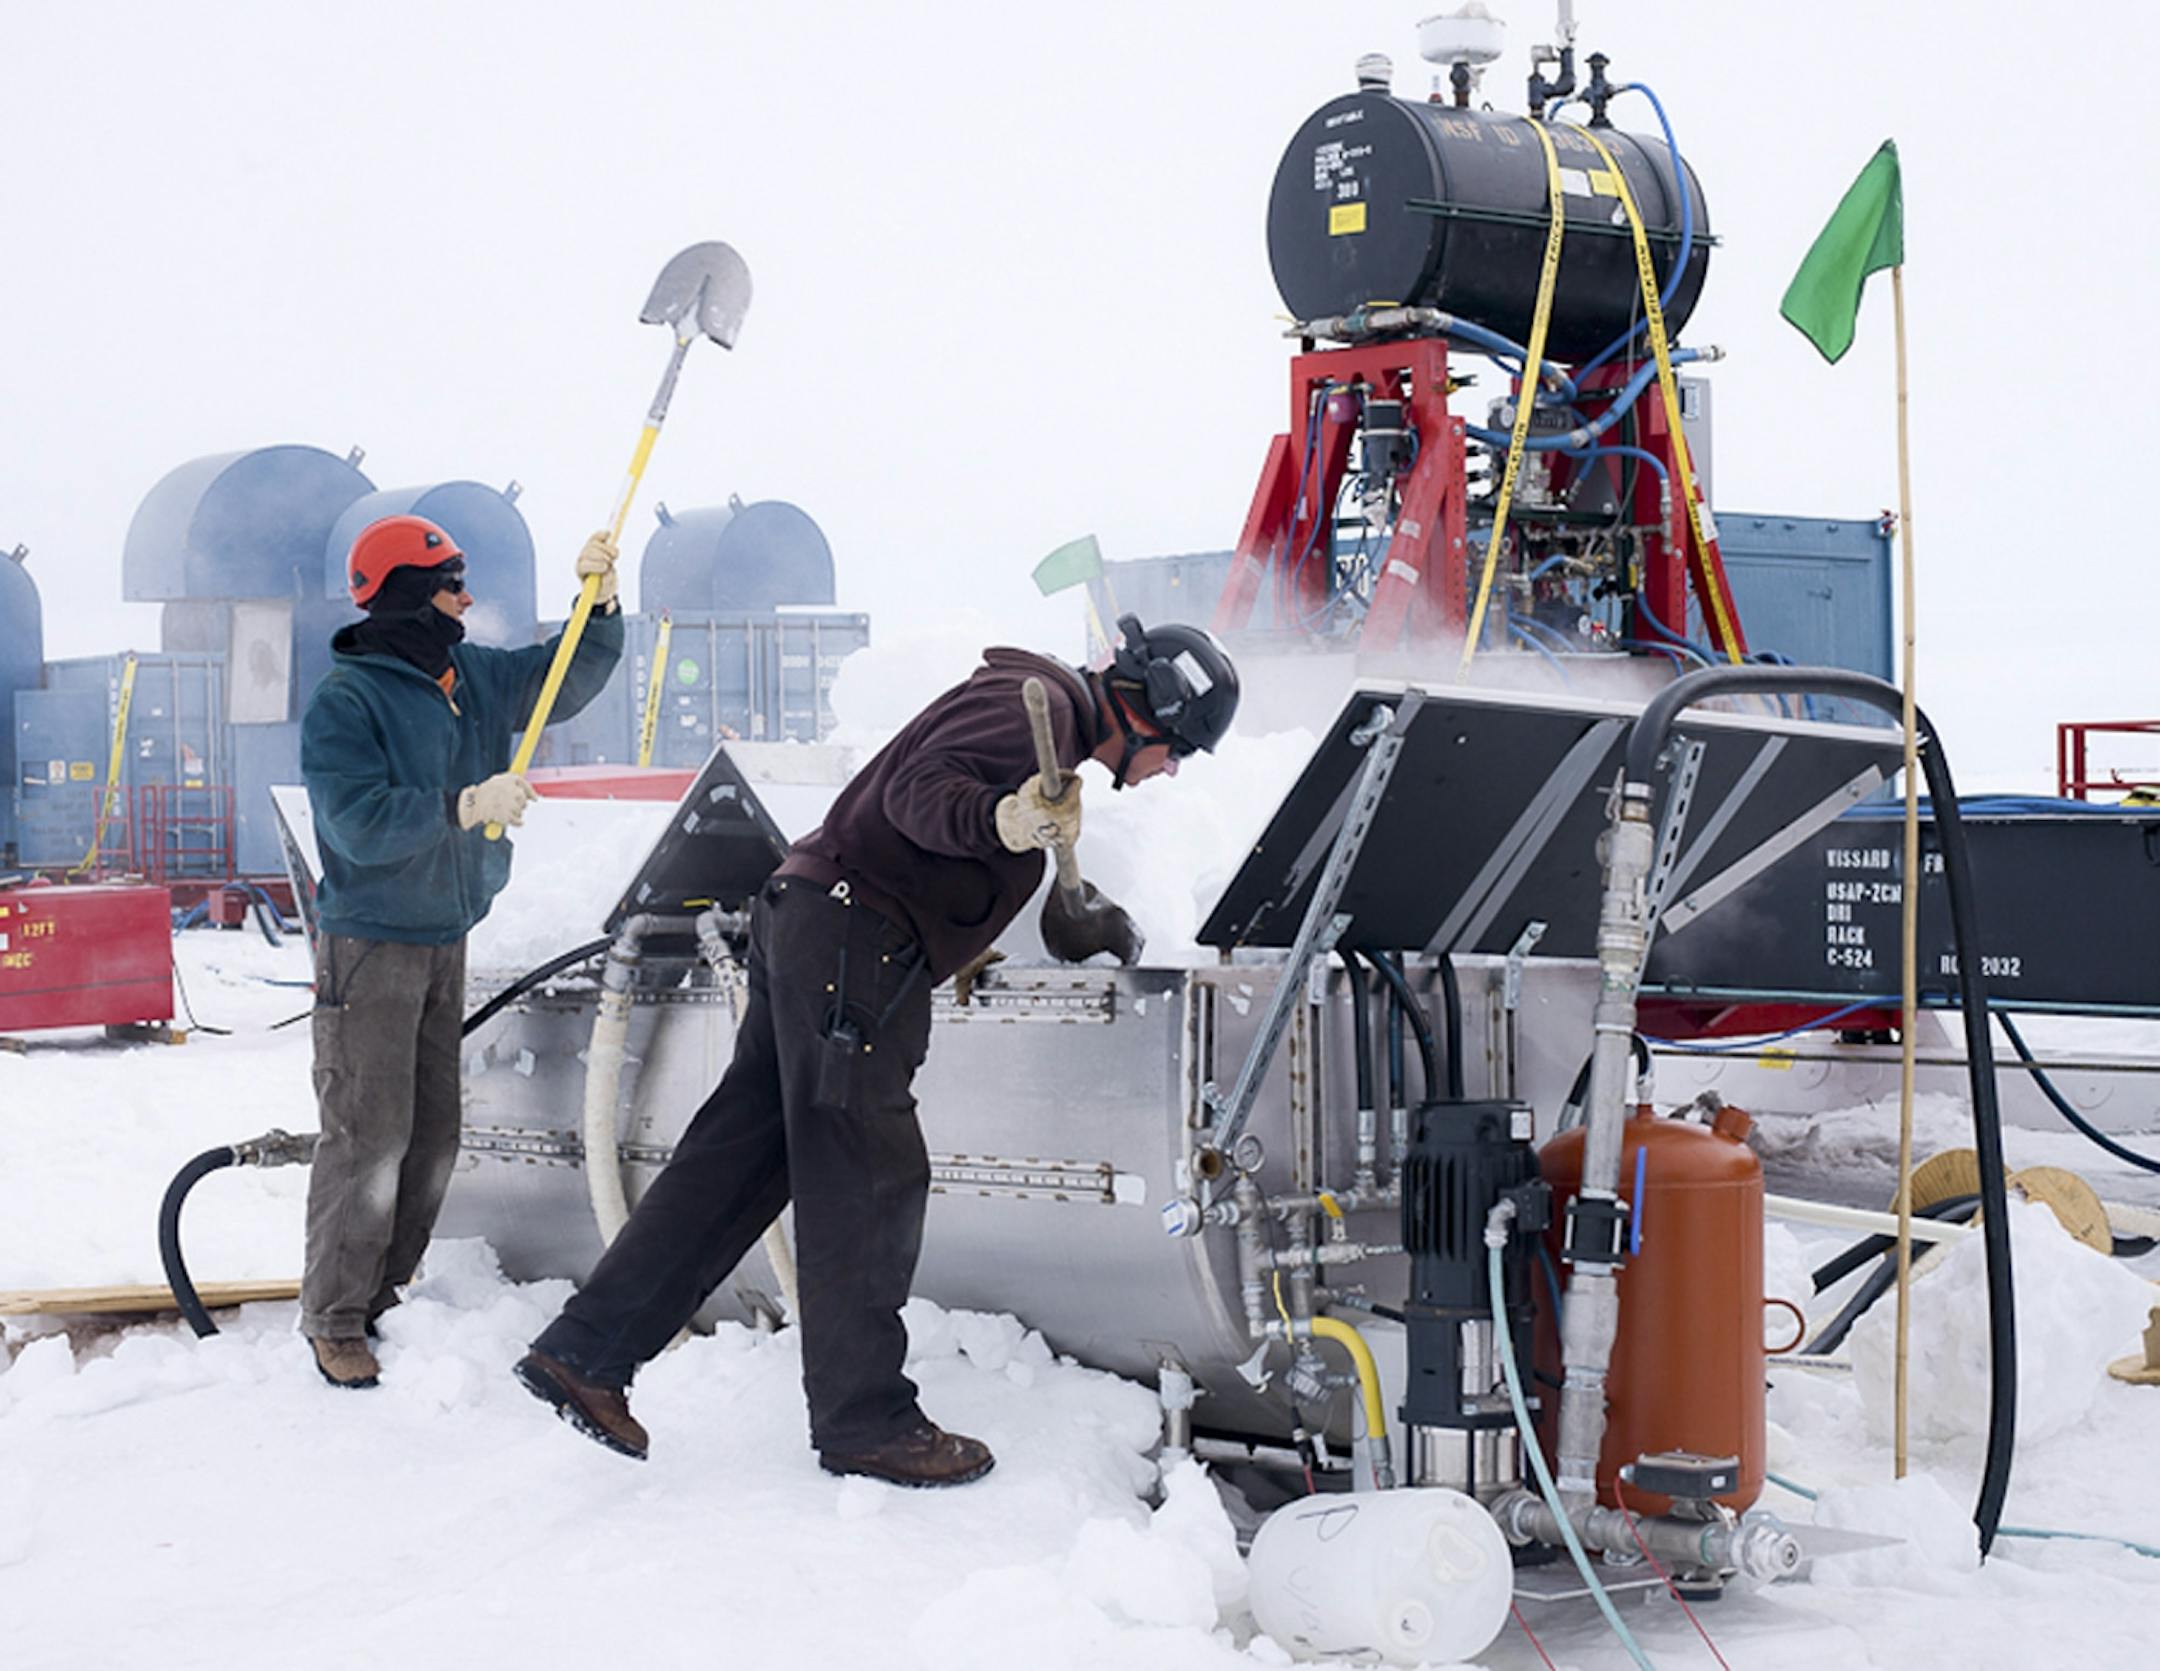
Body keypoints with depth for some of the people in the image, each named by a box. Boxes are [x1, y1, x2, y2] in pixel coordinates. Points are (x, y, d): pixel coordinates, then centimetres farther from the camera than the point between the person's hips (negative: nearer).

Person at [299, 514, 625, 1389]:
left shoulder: (473, 676, 7)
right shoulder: (343, 701, -15)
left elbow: (571, 677, 17)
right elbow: (360, 825, -23)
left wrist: (599, 597, 1)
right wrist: (464, 809, -31)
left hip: (444, 940, 8)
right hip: (369, 946, -8)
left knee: (432, 1135, 9)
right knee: (368, 1136, -8)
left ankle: (383, 1299, 20)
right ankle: (333, 1319, 1)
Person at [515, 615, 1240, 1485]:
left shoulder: (1041, 707, 21)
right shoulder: (1033, 704, -10)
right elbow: (918, 790, -23)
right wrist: (999, 821, -42)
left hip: (804, 920, 11)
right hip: (852, 933, -11)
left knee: (739, 1158, 10)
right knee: (869, 1178, -5)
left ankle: (584, 1354, 12)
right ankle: (864, 1420, 2)